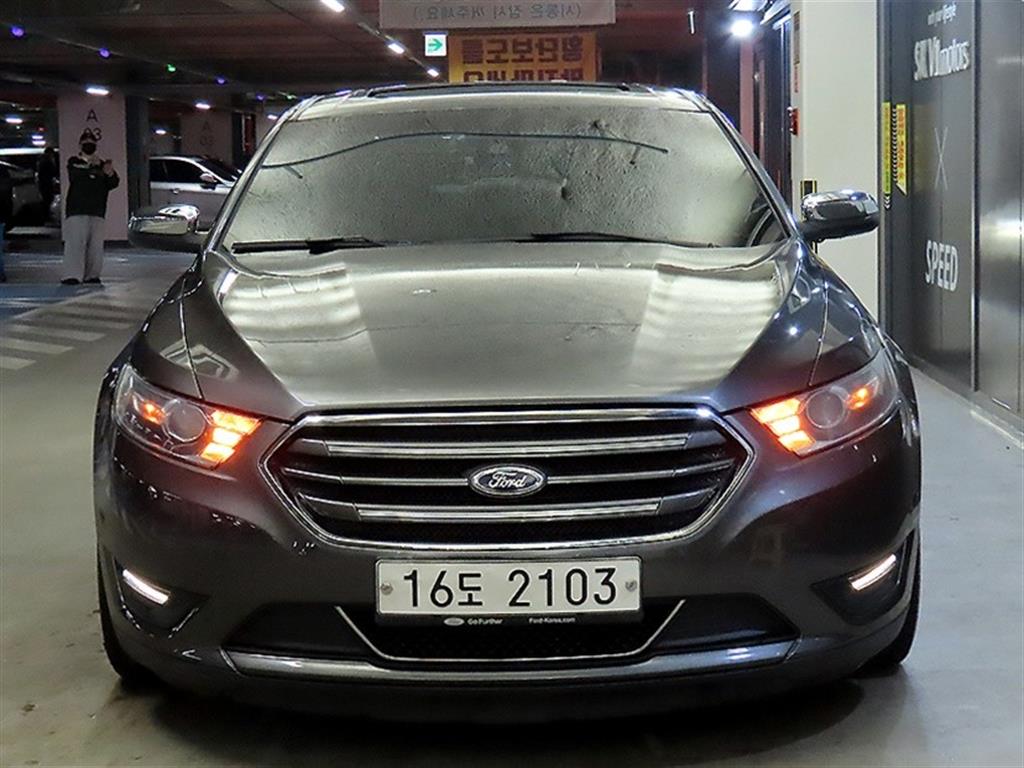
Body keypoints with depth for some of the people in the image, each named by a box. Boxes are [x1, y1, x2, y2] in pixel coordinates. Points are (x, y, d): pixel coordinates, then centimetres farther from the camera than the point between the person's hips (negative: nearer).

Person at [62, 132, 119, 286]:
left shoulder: (101, 165, 16)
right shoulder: (74, 162, 5)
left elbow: (113, 184, 8)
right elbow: (75, 176, -16)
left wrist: (110, 174, -14)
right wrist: (91, 167, -27)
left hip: (97, 212, 4)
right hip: (76, 210, -4)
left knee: (96, 244, 4)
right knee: (75, 243, -12)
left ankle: (91, 275, 12)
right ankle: (72, 275, -17)